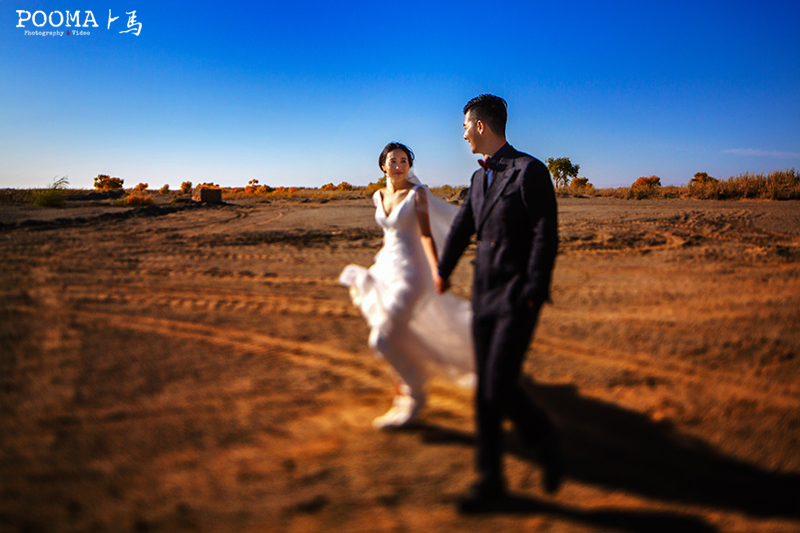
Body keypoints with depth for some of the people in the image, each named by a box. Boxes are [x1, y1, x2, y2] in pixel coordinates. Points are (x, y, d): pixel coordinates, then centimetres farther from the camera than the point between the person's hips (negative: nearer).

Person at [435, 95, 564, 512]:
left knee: (499, 388, -11)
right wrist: (444, 269, 37)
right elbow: (463, 226, 26)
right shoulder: (480, 177, 14)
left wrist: (532, 296, -16)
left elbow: (546, 236, -14)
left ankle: (543, 439, 20)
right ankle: (490, 480, 20)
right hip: (484, 294, 8)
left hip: (517, 298, -7)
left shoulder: (530, 171, -11)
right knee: (485, 389, 8)